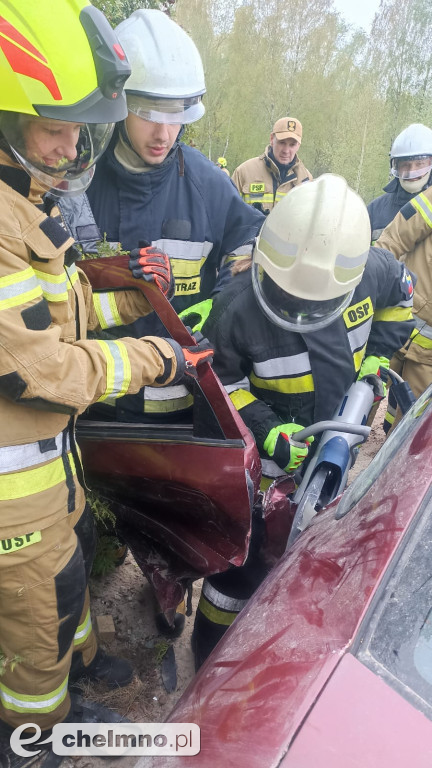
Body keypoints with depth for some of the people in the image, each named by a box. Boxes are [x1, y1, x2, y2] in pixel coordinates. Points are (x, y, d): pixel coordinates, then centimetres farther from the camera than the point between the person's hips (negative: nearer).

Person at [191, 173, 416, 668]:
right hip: (269, 453, -5)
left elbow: (400, 294, 5)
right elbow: (221, 379, -15)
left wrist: (378, 356, -3)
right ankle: (210, 651, 32)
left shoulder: (372, 272, -19)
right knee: (246, 557, 3)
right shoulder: (236, 309, -29)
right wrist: (267, 431, -26)